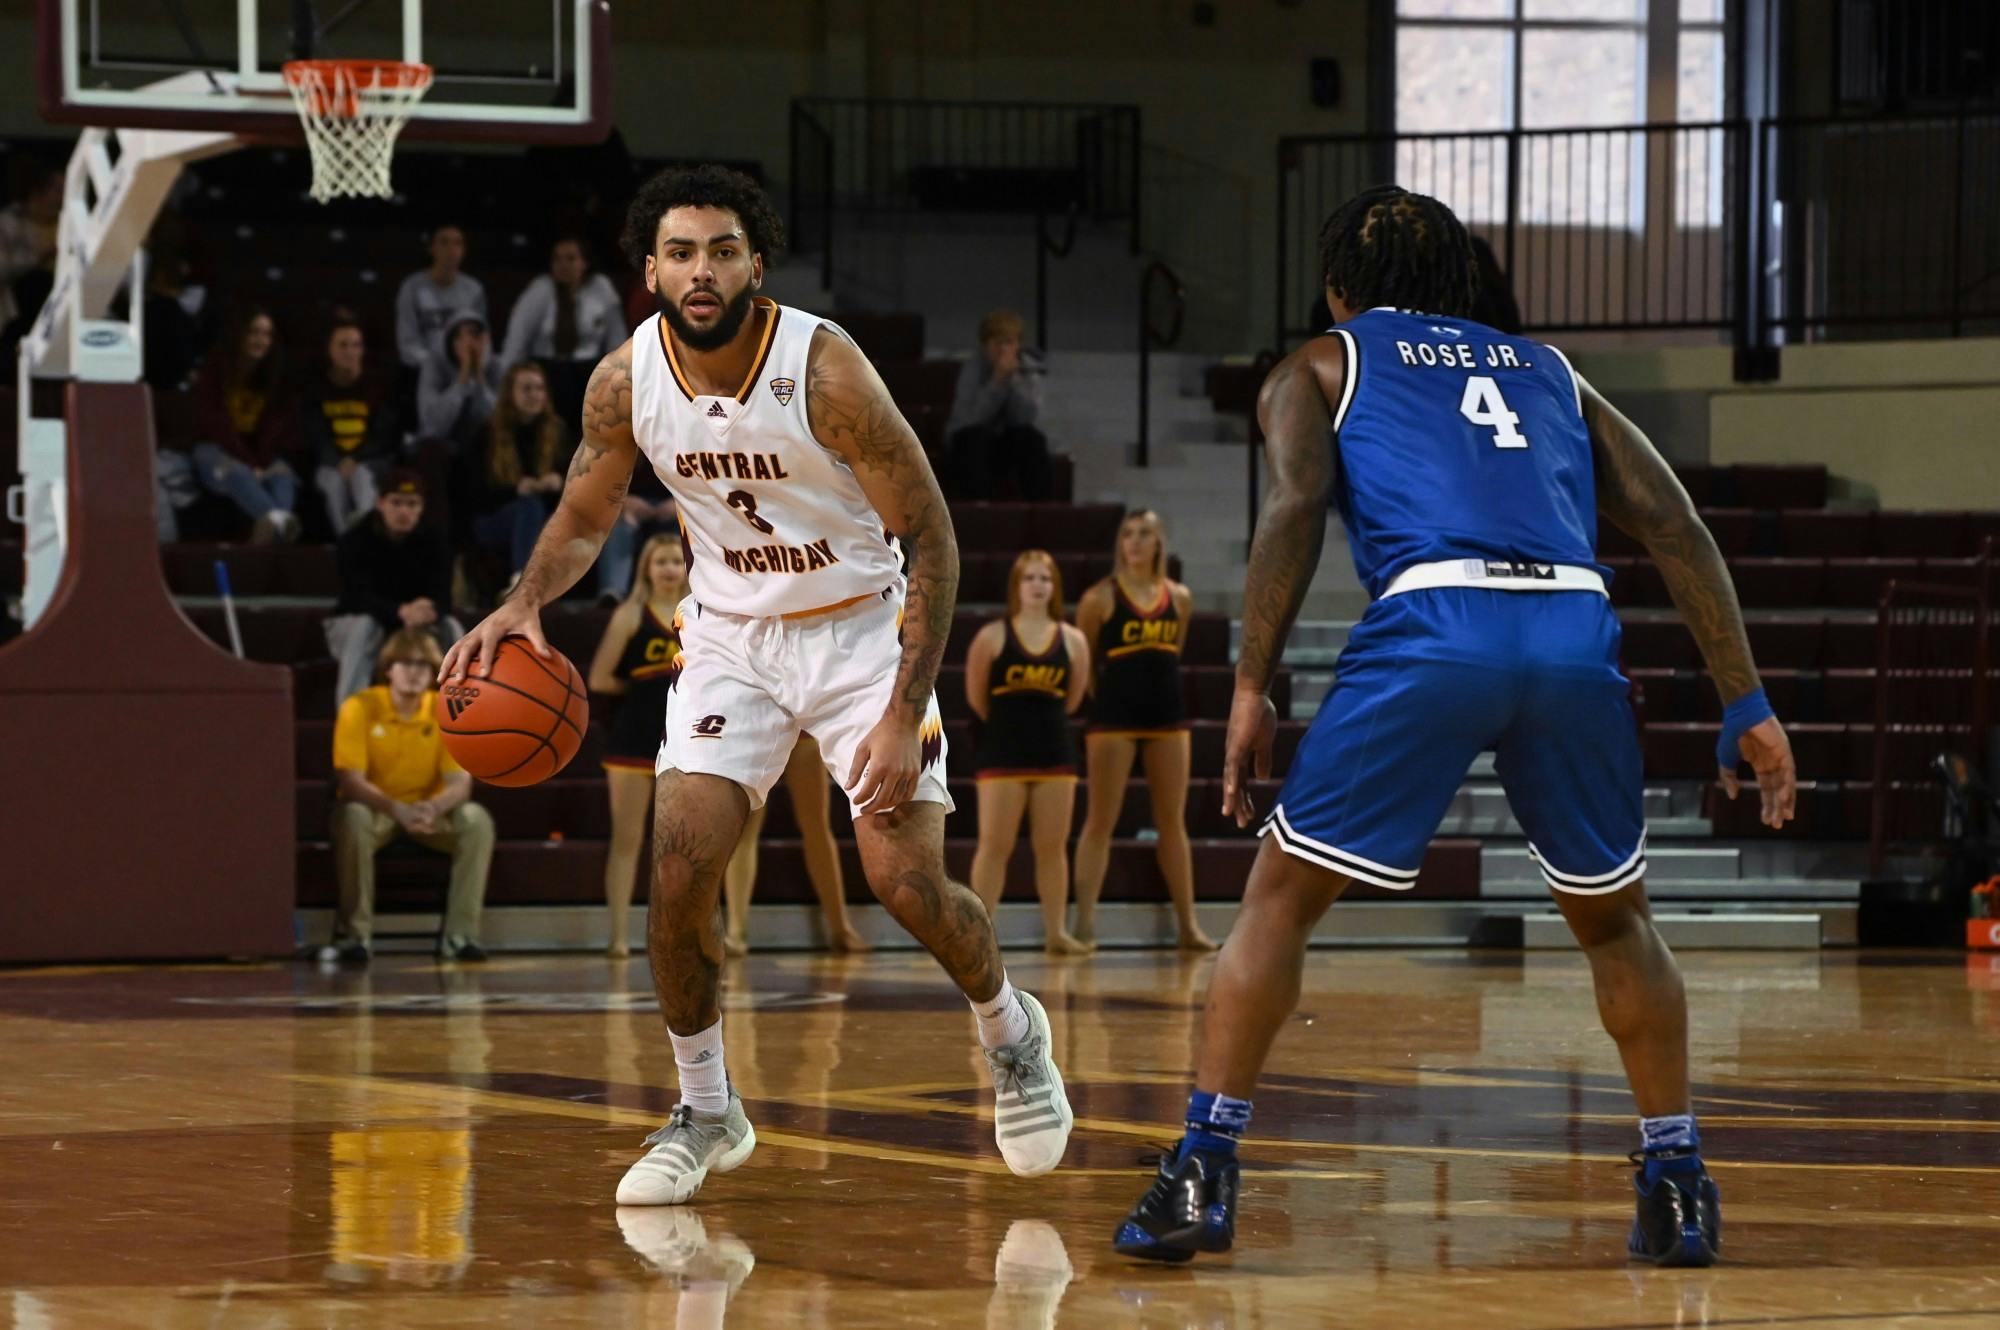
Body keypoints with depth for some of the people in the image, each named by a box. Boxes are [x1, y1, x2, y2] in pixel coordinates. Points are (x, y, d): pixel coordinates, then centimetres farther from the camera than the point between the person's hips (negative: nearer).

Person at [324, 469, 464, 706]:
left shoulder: (434, 538, -11)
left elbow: (442, 596, -21)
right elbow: (361, 598, -32)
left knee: (450, 627, -24)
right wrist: (401, 612, -53)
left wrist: (427, 612, -47)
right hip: (353, 623, -3)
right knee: (365, 625, -36)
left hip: (417, 625, 3)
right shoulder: (356, 540, -20)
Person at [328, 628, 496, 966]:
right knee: (352, 818, -36)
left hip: (428, 809, 2)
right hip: (375, 808, -2)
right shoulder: (360, 708, -15)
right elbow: (350, 780, -21)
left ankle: (459, 934, -20)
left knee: (477, 820, -25)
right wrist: (397, 810, -39)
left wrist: (433, 808, -37)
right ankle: (354, 934, -29)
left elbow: (460, 783, -13)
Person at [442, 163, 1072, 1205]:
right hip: (730, 635, 3)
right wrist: (523, 602, -16)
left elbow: (931, 538, -19)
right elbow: (584, 518, 7)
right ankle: (704, 1112, 9)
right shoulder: (625, 382, -13)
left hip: (859, 624, -3)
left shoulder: (824, 369, -26)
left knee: (905, 881, -10)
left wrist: (905, 718, -25)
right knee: (677, 869, -11)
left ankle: (1012, 1033, 22)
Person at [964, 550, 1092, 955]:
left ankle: (1057, 933, 11)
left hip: (1055, 753, 3)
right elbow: (976, 697, 3)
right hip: (1002, 754, -3)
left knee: (1053, 847, 6)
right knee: (995, 846, -4)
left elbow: (1072, 700, 13)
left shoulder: (1073, 641, 4)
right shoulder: (993, 637, -4)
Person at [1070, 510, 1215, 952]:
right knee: (1101, 821, -4)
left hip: (1166, 715, 4)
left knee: (1173, 822, 8)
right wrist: (1106, 696, 2)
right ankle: (1084, 923, -4)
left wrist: (1157, 683, 9)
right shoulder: (1101, 598, -6)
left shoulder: (1179, 598, 6)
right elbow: (1083, 661, 0)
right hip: (1115, 717, -4)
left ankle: (1188, 925, 12)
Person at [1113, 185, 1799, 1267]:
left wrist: (1251, 688, 3)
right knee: (1614, 917, 24)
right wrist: (1745, 705, 17)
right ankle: (1678, 1189, 19)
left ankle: (1202, 1173, 4)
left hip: (1431, 623, -3)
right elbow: (1673, 526, 20)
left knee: (1281, 894, 11)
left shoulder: (1319, 367, 25)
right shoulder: (1548, 370, 33)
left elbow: (1296, 501, 3)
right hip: (1575, 630, 3)